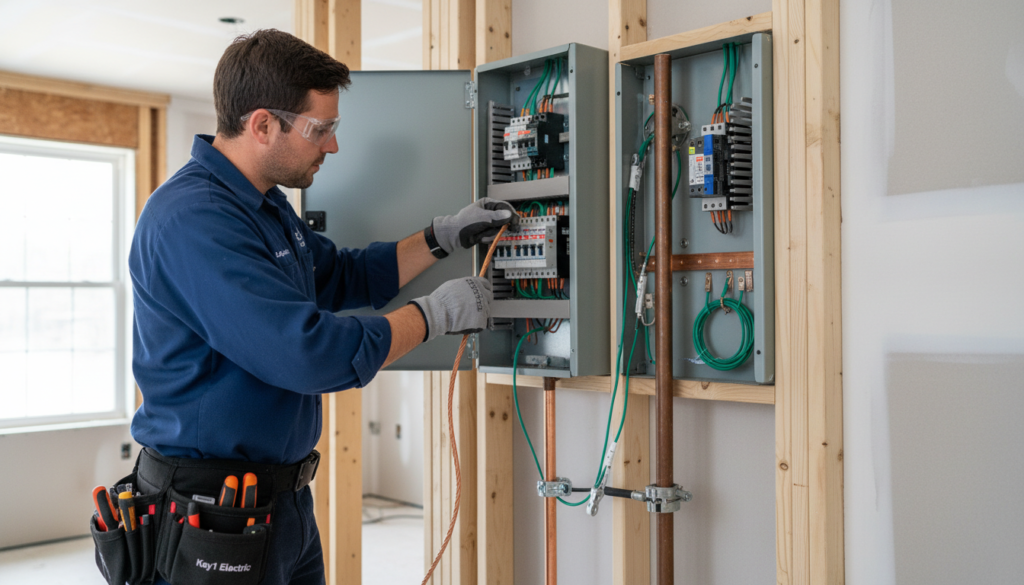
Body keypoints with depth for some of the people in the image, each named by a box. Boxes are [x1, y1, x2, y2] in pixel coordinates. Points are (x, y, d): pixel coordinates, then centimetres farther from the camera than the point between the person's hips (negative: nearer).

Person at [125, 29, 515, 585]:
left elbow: (346, 277, 21)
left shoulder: (266, 204, 9)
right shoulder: (194, 220, -24)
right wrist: (435, 312, -18)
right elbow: (310, 354, -30)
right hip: (215, 511, -9)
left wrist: (444, 235, 11)